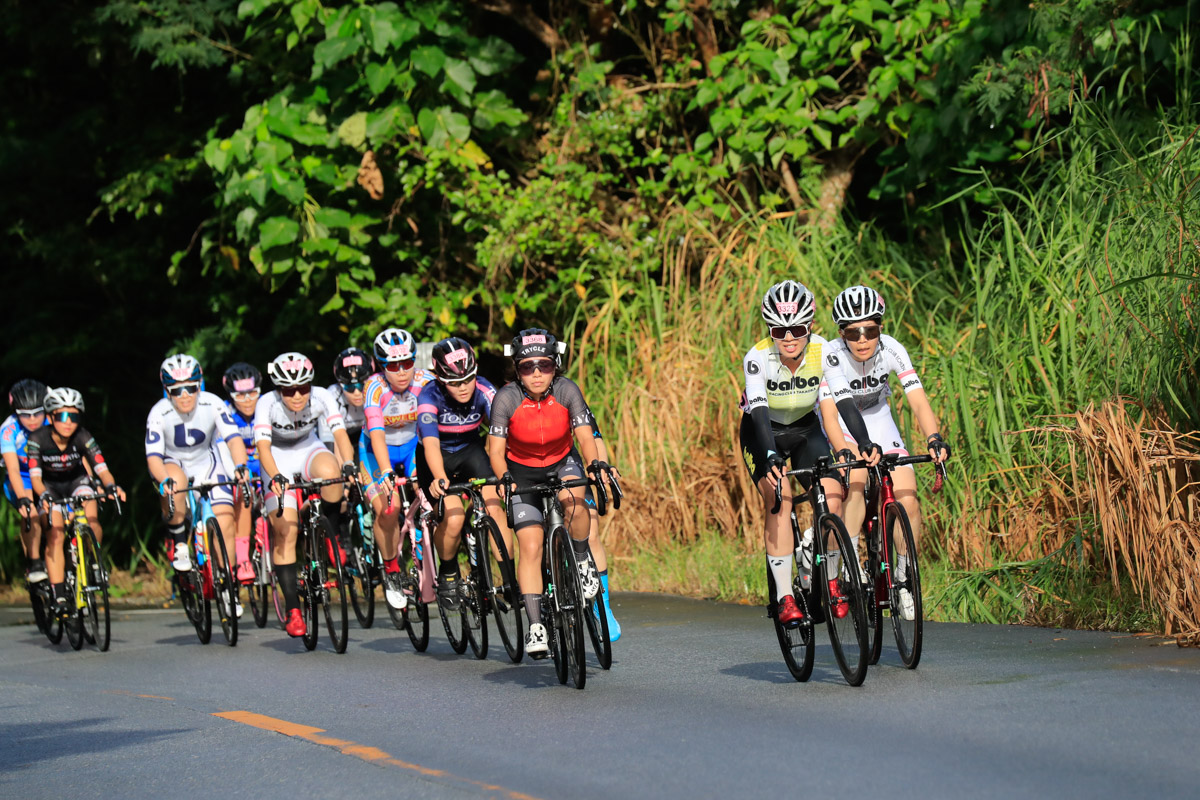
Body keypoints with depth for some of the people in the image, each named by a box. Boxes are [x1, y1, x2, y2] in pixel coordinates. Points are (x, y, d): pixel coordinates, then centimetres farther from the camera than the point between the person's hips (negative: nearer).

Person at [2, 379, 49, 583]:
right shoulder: (9, 430, -27)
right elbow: (13, 469, -36)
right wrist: (23, 499, -51)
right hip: (21, 480, -2)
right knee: (31, 513, -30)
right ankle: (33, 565, -19)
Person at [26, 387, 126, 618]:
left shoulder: (82, 438, -22)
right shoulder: (38, 439, -25)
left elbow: (101, 469, -28)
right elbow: (35, 477, -28)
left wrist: (112, 486, -48)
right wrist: (44, 495, -48)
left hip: (77, 482, 1)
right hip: (50, 486, -1)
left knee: (91, 516, -29)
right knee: (55, 535, -19)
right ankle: (59, 598, -18)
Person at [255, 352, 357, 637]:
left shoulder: (321, 397, -22)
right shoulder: (267, 404, -27)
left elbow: (340, 433, -32)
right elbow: (263, 446, -37)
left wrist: (349, 465, -50)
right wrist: (276, 477, -54)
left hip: (309, 450, 1)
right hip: (278, 461, -1)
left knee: (328, 472, -36)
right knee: (285, 530, -15)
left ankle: (333, 537, -11)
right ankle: (292, 608, -10)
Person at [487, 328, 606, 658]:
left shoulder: (567, 391, -20)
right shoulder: (506, 399, -23)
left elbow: (585, 436, -22)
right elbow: (496, 448, -22)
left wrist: (595, 464, -42)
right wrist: (504, 478, -42)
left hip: (561, 463, 0)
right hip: (522, 471, 0)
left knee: (573, 501, -34)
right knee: (530, 546, -13)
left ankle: (582, 562, -7)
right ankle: (535, 625, -10)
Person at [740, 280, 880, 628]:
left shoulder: (822, 351, -23)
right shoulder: (758, 358, -28)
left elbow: (843, 400, -31)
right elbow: (759, 411, -39)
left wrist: (866, 443, -46)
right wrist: (771, 456, -55)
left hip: (806, 429, 2)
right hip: (763, 432, -2)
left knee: (833, 495, -19)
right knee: (779, 501, -24)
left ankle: (830, 581, 0)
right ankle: (784, 597, -21)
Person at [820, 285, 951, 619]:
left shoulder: (892, 350, -23)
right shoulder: (831, 357, -29)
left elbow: (918, 401, -29)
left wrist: (934, 439, -46)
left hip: (877, 419, 3)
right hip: (839, 419, -2)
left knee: (907, 501, -13)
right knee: (855, 479, -31)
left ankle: (903, 577, 7)